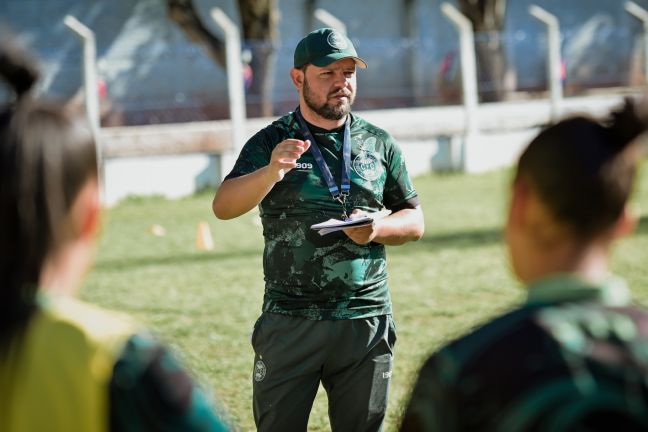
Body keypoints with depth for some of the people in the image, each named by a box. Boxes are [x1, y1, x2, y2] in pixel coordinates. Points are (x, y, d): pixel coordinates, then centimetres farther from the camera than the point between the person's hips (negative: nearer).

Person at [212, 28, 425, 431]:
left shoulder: (379, 144, 10)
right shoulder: (271, 143, 0)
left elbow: (415, 221, 15)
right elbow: (223, 207, -14)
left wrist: (377, 229, -8)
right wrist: (271, 173, -34)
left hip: (366, 322, 2)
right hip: (289, 322, -2)